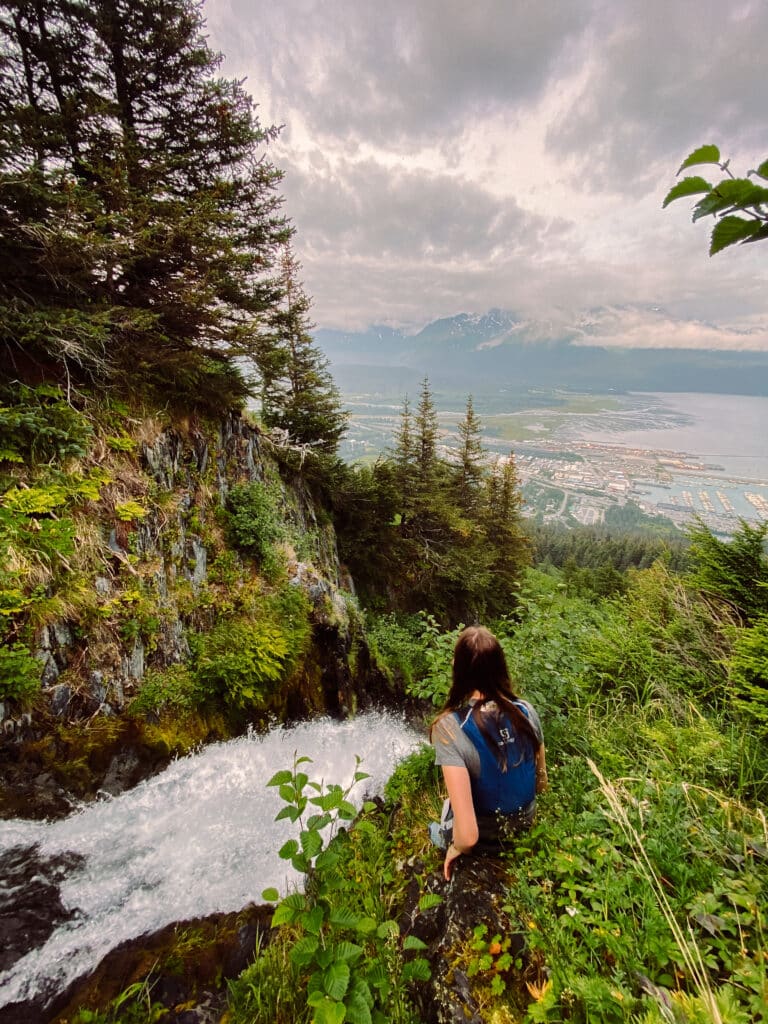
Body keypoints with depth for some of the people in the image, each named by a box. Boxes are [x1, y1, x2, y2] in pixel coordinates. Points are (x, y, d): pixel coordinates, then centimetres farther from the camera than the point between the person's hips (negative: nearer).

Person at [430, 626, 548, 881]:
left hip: (485, 843, -3)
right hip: (524, 830, 4)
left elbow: (468, 835, -34)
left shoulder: (449, 728, -34)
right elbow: (542, 783, -3)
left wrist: (457, 848, -12)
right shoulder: (526, 711, -20)